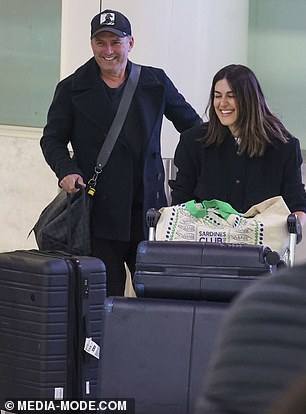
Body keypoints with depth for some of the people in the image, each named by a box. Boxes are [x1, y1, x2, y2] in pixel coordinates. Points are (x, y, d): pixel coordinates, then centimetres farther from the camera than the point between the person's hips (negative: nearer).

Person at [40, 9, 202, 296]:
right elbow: (52, 139, 9)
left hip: (148, 206, 2)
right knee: (106, 295, -3)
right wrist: (67, 171, -10)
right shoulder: (72, 89, 7)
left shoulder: (155, 82, 11)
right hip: (99, 207, -2)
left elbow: (190, 123, 21)